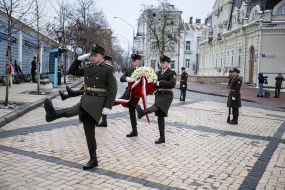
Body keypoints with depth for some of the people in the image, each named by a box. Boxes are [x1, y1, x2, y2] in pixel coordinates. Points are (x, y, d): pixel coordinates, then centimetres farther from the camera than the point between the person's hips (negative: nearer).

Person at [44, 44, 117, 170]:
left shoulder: (108, 69, -2)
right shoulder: (88, 68, 18)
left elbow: (113, 89, -9)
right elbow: (72, 71, 26)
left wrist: (108, 107, -17)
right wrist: (80, 59, 13)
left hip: (98, 101, -7)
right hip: (87, 99, 7)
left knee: (77, 108, -34)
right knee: (89, 131, 5)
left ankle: (54, 114, -59)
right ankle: (93, 160, 13)